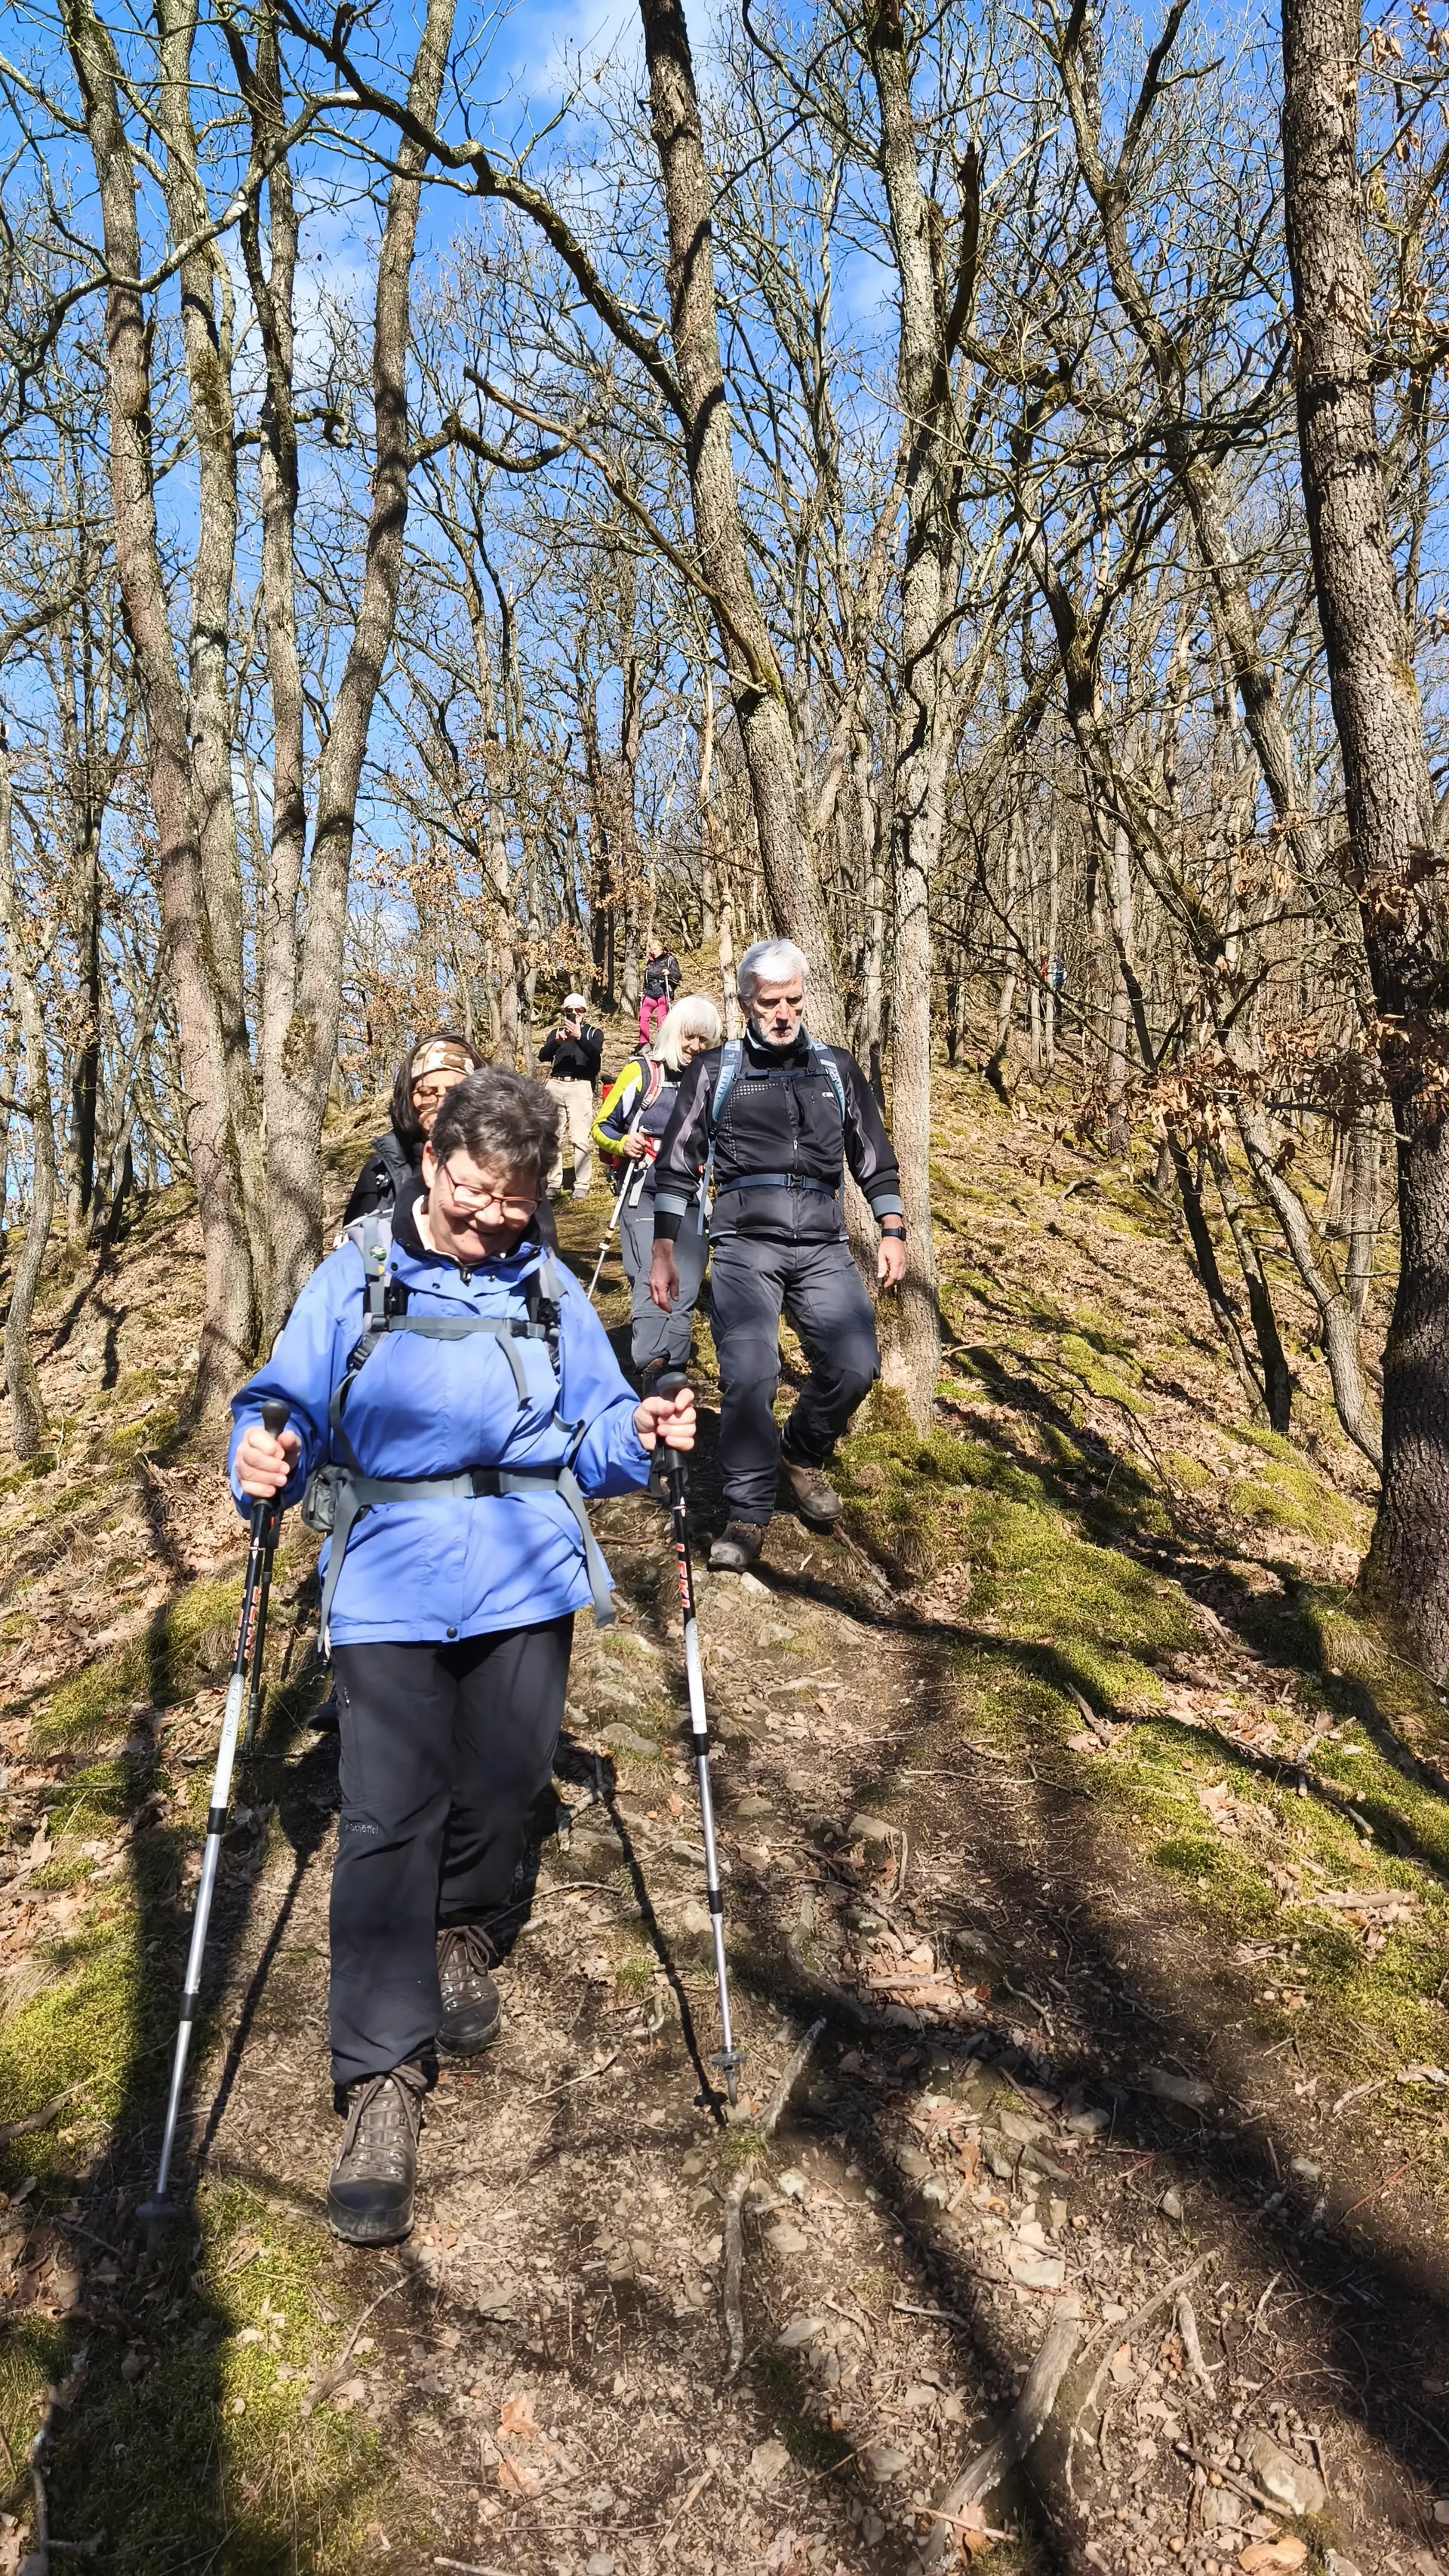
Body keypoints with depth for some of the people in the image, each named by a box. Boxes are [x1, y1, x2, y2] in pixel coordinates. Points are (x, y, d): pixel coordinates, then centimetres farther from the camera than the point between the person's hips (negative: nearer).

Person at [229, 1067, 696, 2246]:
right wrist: (266, 1459, -20)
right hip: (391, 1578, -2)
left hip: (527, 1571, 2)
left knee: (506, 1782, 11)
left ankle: (461, 1932, 43)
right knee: (389, 1817, -6)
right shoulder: (356, 1277, 1)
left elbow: (593, 1432, 7)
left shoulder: (548, 1289, 6)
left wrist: (641, 1433, -14)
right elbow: (290, 1405, 1)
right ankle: (383, 2079, 4)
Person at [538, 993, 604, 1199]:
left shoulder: (594, 1032, 11)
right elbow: (543, 1057, 1)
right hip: (555, 1085, 4)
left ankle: (582, 1185, -10)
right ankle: (553, 1184, 6)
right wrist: (557, 1041, -18)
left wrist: (579, 1037, -26)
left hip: (580, 1087, -3)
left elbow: (595, 1054, -10)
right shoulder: (556, 1032, 18)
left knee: (580, 1138, -11)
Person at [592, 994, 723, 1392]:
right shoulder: (642, 1071, -3)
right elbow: (602, 1127, 0)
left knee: (685, 1286, 1)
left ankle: (671, 1371, 10)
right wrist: (622, 1144, -20)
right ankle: (651, 1371, -15)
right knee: (651, 1281, -14)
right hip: (643, 1195, -4)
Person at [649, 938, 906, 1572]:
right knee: (749, 1377, -16)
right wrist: (663, 1251, 2)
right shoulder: (715, 1071, 9)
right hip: (744, 1243, -2)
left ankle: (802, 1455, 18)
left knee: (854, 1365, -12)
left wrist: (893, 1234, 11)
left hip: (823, 1246, 2)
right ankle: (747, 1513, 0)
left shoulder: (838, 1070, 16)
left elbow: (875, 1159, 20)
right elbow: (676, 1165, 8)